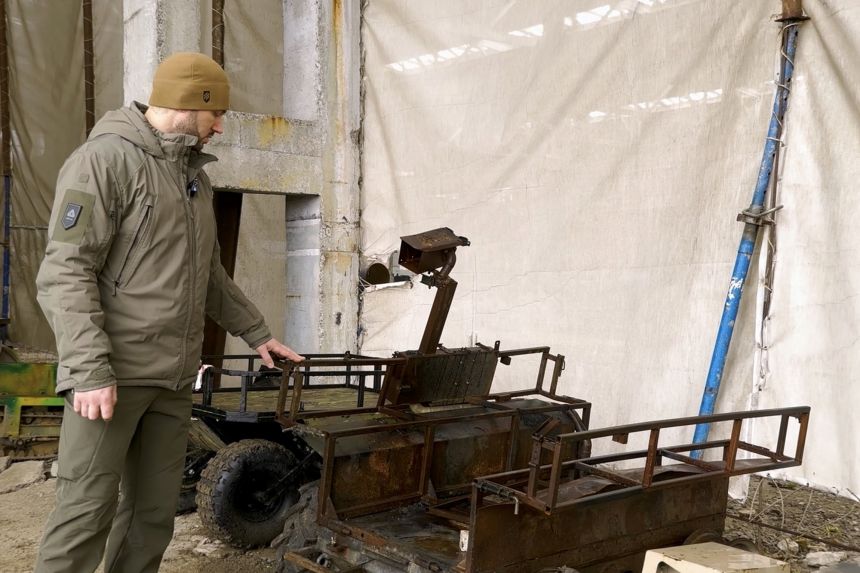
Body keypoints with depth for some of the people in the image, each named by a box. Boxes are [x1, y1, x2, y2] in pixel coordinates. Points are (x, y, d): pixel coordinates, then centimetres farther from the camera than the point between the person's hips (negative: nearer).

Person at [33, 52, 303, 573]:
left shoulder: (195, 175, 18)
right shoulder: (105, 159, -8)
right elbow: (65, 273, -16)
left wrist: (256, 332, 24)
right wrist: (89, 371, -23)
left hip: (174, 377, 8)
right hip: (113, 373, -7)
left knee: (154, 512, 9)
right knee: (88, 508, -4)